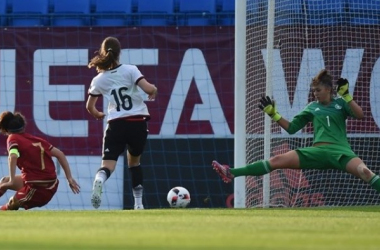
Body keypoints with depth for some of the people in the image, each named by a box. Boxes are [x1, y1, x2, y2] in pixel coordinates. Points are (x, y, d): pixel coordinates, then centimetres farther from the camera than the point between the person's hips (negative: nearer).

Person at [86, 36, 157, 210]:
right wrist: (154, 92, 10)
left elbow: (90, 107, 12)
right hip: (138, 122, 0)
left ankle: (99, 179, -45)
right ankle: (138, 203, 18)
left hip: (116, 124, 0)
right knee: (134, 161, 23)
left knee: (108, 165, -8)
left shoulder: (98, 80, 4)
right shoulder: (130, 70, -3)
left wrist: (98, 115, 34)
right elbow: (149, 89, -14)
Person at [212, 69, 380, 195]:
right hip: (318, 151, 3)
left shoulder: (340, 103, 10)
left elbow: (360, 115, -6)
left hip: (340, 150, -3)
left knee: (364, 171, -34)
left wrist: (346, 95, -13)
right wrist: (273, 114, 11)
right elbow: (291, 128, 21)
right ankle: (232, 174, -12)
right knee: (278, 160, -10)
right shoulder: (312, 108, 19)